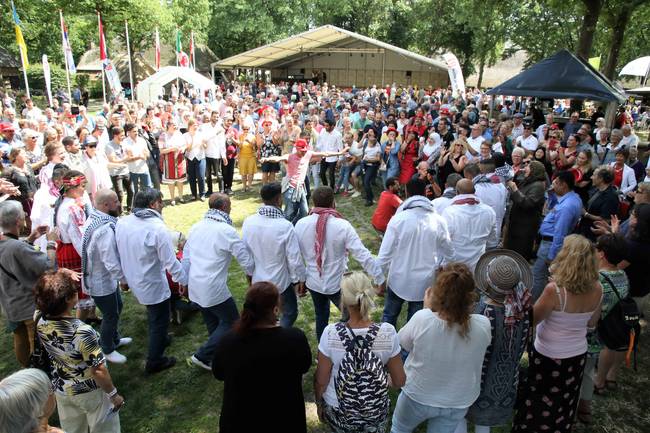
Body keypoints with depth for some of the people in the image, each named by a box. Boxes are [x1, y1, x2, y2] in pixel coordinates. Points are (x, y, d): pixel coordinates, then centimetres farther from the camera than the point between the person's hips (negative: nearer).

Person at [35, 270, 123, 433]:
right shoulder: (83, 332, -36)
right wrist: (113, 394, -11)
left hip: (61, 389, 6)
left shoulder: (41, 324, -17)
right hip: (90, 392, -6)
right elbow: (98, 371, -28)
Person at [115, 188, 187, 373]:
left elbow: (120, 254, 3)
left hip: (134, 280, 7)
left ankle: (160, 339, 53)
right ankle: (154, 361, 28)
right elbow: (170, 262, -23)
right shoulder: (157, 228, -28)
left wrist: (124, 278, 17)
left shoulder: (121, 223, -9)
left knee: (153, 314, 31)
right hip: (153, 285, -7)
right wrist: (185, 280, -7)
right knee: (160, 321, 14)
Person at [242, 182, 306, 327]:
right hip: (281, 280, -5)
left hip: (258, 280, 5)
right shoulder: (285, 226, -27)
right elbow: (294, 258, -20)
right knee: (290, 312, 18)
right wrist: (300, 280, -4)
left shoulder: (248, 222, -13)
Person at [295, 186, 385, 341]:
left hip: (313, 282, 4)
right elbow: (363, 255, -21)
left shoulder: (301, 224, -11)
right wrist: (380, 279, -13)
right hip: (337, 283, -4)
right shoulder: (343, 226, -22)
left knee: (321, 316, 25)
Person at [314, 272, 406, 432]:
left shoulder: (331, 333, -26)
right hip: (376, 414, 1)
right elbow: (399, 382, -11)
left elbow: (320, 381, -13)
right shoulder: (388, 332, -24)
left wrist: (319, 404, 6)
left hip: (338, 412, 0)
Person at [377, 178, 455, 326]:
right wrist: (438, 275, 15)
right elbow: (448, 255, 0)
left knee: (389, 317, 21)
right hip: (425, 283, 2)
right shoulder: (439, 221, -9)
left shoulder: (398, 219, -16)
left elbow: (385, 254, -14)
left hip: (399, 281, -1)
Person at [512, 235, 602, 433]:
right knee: (564, 406, 27)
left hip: (548, 357, -5)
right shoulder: (597, 289, -12)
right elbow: (592, 323, 3)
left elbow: (532, 320, -18)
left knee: (537, 408, 17)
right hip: (578, 356, 5)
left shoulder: (554, 290, -30)